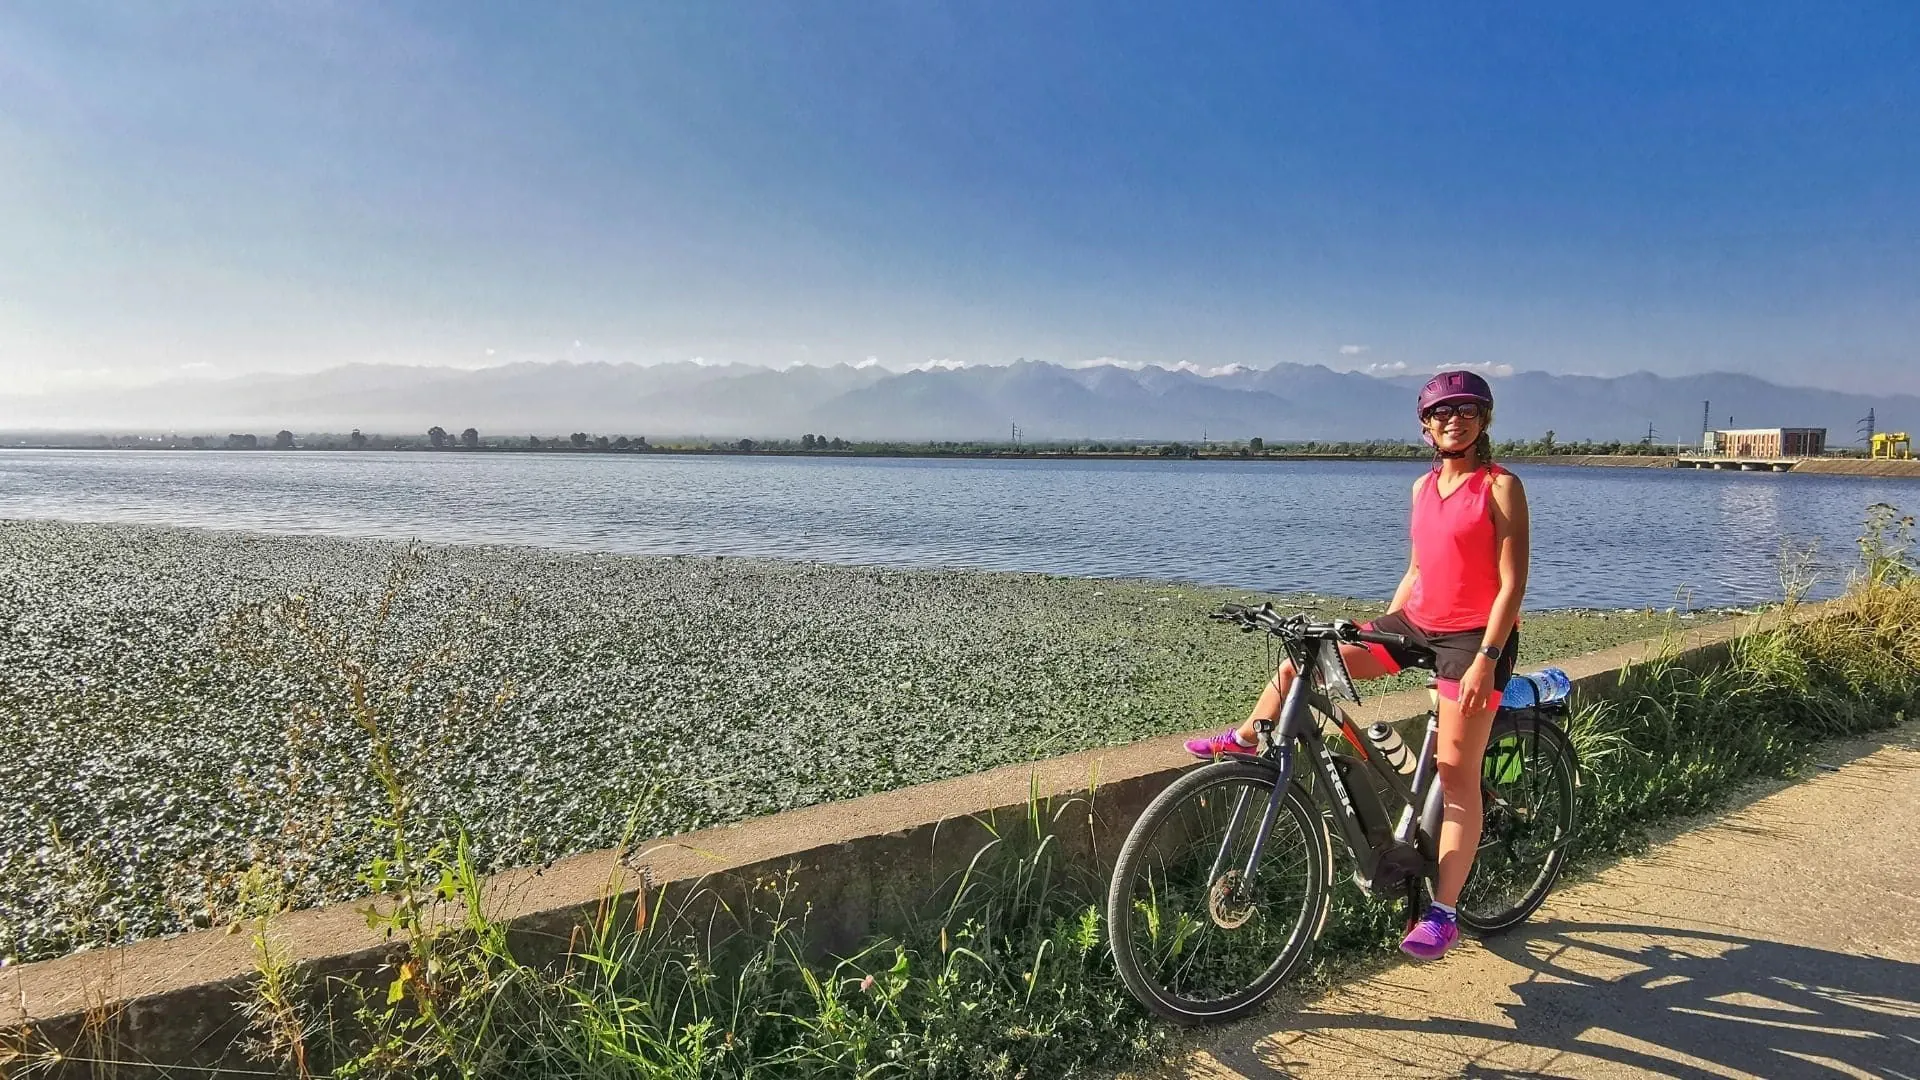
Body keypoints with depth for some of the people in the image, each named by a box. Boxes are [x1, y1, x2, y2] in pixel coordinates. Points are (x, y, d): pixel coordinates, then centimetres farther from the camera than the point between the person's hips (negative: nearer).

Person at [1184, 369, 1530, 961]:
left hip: (1474, 637, -6)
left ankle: (1443, 912, 1)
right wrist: (1381, 628, 11)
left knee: (1457, 773, -5)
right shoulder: (1424, 487, 10)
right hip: (1416, 623, 6)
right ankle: (1244, 740, 22)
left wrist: (1485, 659, -20)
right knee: (1299, 663, -3)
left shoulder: (1501, 486, -9)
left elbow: (1512, 583, -13)